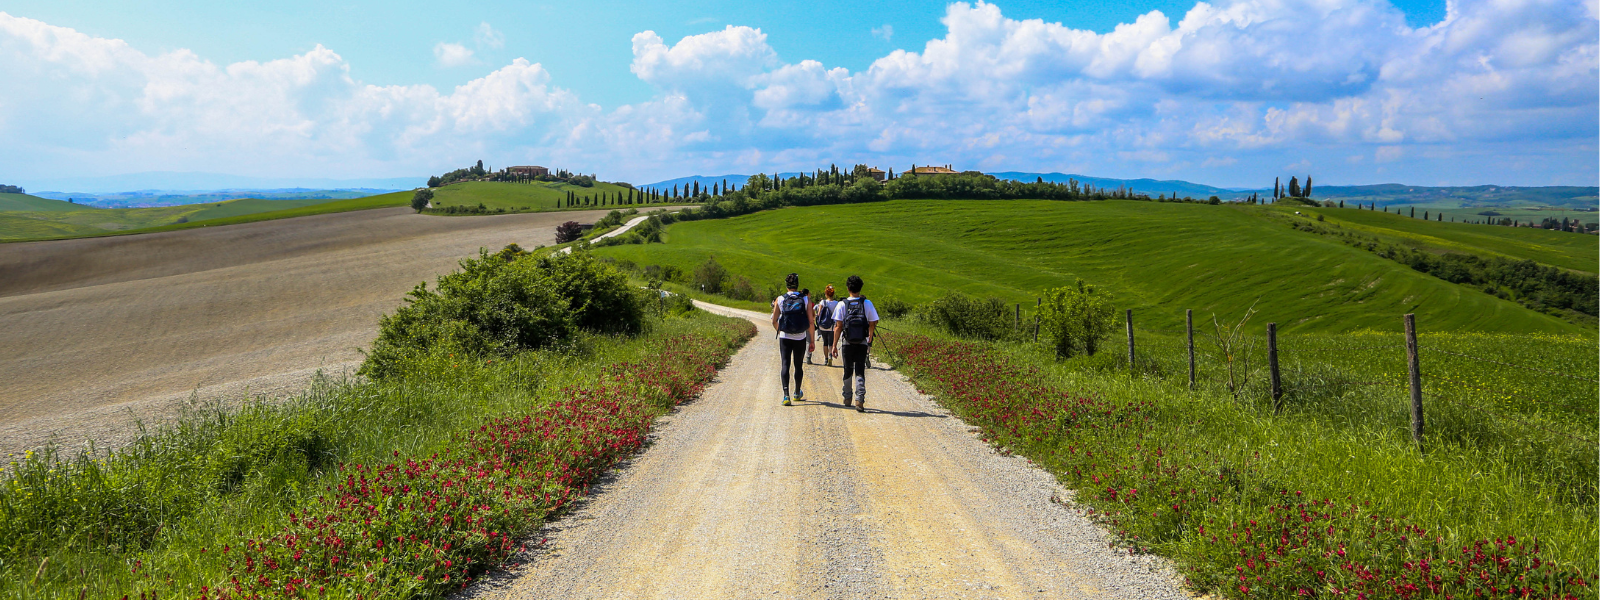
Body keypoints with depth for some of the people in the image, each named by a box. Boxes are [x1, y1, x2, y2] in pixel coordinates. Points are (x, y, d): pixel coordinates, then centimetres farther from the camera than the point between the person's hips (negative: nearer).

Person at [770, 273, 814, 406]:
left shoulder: (779, 300, -2)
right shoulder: (806, 300, -3)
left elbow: (774, 321, 2)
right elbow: (811, 322, -4)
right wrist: (812, 340, 3)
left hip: (785, 338, -1)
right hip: (800, 339, 1)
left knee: (785, 365, -3)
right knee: (798, 365, 15)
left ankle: (786, 395, -18)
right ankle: (797, 393, 32)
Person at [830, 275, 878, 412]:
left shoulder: (842, 305, -4)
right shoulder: (867, 304, -3)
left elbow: (838, 327, -5)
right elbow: (872, 325, 0)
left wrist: (834, 345, 0)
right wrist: (869, 341, 13)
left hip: (847, 343, 1)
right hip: (862, 343, 0)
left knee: (848, 371, 15)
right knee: (860, 372, 0)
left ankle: (847, 398, 27)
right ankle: (860, 400, -13)